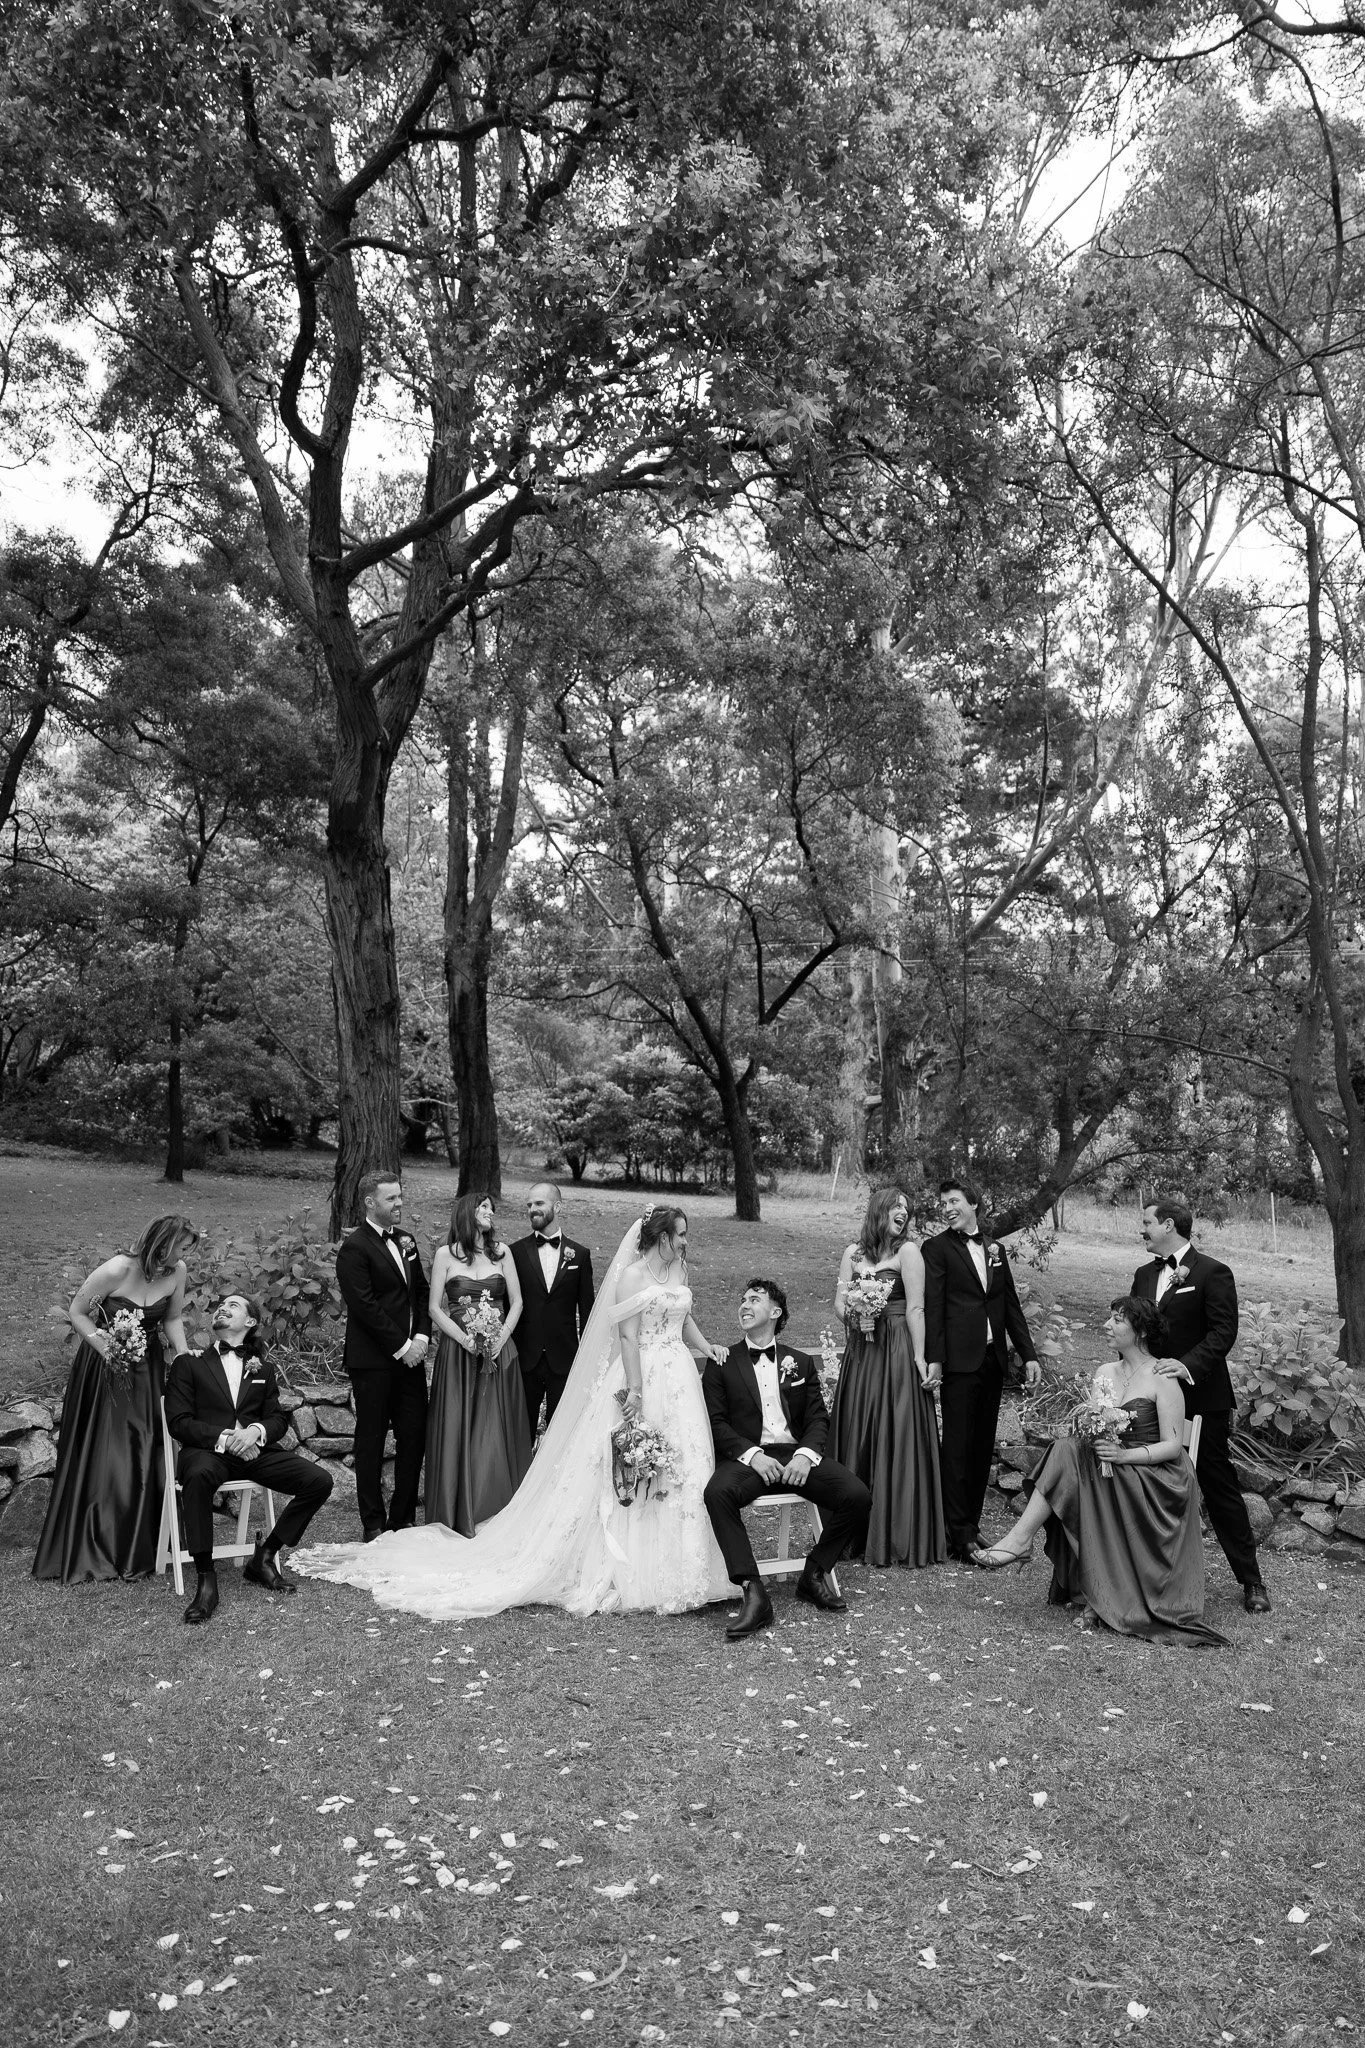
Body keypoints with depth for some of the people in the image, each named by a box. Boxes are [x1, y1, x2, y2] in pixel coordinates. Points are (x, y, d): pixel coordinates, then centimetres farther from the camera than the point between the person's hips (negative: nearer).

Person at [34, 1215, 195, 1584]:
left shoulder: (176, 1272, -11)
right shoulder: (115, 1271, -25)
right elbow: (77, 1314, -12)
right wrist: (110, 1352, -18)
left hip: (148, 1367, 4)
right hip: (104, 1369, -4)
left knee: (147, 1452, 5)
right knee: (103, 1456, 0)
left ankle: (140, 1546, 18)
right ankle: (95, 1550, 14)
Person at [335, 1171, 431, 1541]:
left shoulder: (406, 1240, 13)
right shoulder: (355, 1249, -11)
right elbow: (365, 1307, -16)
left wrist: (421, 1335, 1)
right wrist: (400, 1347, -14)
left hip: (410, 1355, 7)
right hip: (374, 1361, -7)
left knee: (414, 1437, 7)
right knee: (371, 1442, 4)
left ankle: (403, 1518, 19)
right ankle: (374, 1524, 14)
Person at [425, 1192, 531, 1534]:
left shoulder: (502, 1252, 8)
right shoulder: (446, 1254, 1)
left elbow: (516, 1301, 8)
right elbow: (435, 1308, -1)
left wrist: (502, 1336, -7)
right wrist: (465, 1338, -13)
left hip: (498, 1352, 2)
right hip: (457, 1352, -2)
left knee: (497, 1430, 2)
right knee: (457, 1430, 0)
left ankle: (499, 1514, 12)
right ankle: (458, 1516, 10)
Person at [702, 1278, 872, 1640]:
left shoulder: (801, 1362, 18)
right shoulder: (722, 1364, 10)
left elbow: (818, 1417, 10)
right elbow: (716, 1422, 1)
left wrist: (805, 1455, -11)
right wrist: (752, 1455, -16)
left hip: (797, 1455, 2)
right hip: (748, 1457, -2)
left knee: (858, 1497, -21)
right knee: (717, 1492, -35)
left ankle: (815, 1575, 1)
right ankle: (753, 1593, -31)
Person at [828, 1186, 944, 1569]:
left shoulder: (908, 1251, -2)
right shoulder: (853, 1253, 11)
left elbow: (915, 1308, -8)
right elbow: (840, 1299, 10)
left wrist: (919, 1357, -13)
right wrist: (851, 1316, -12)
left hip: (897, 1352, -4)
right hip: (859, 1352, 4)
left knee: (897, 1439, -2)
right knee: (857, 1436, 7)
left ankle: (898, 1537, 6)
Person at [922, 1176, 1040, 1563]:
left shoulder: (995, 1248, 15)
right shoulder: (936, 1248, -1)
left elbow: (1011, 1305, 17)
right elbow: (932, 1306, -8)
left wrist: (1028, 1354, 11)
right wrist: (934, 1359, -15)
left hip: (992, 1358, 6)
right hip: (959, 1360, -5)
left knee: (983, 1447, 10)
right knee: (958, 1447, -3)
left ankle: (971, 1525, 18)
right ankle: (959, 1535, 1)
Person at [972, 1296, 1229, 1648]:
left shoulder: (1162, 1378, -7)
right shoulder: (1104, 1374, 13)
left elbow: (1173, 1446, -12)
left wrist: (1123, 1455, -24)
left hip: (1156, 1480, -6)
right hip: (1112, 1474, 6)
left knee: (1070, 1453, -24)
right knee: (1070, 1448, -23)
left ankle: (1020, 1540, -24)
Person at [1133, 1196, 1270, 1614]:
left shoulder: (1212, 1273, -8)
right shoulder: (1144, 1275, 13)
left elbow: (1223, 1331, -14)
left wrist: (1189, 1364, -25)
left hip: (1200, 1397, -6)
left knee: (1219, 1487, 1)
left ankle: (1251, 1580, 12)